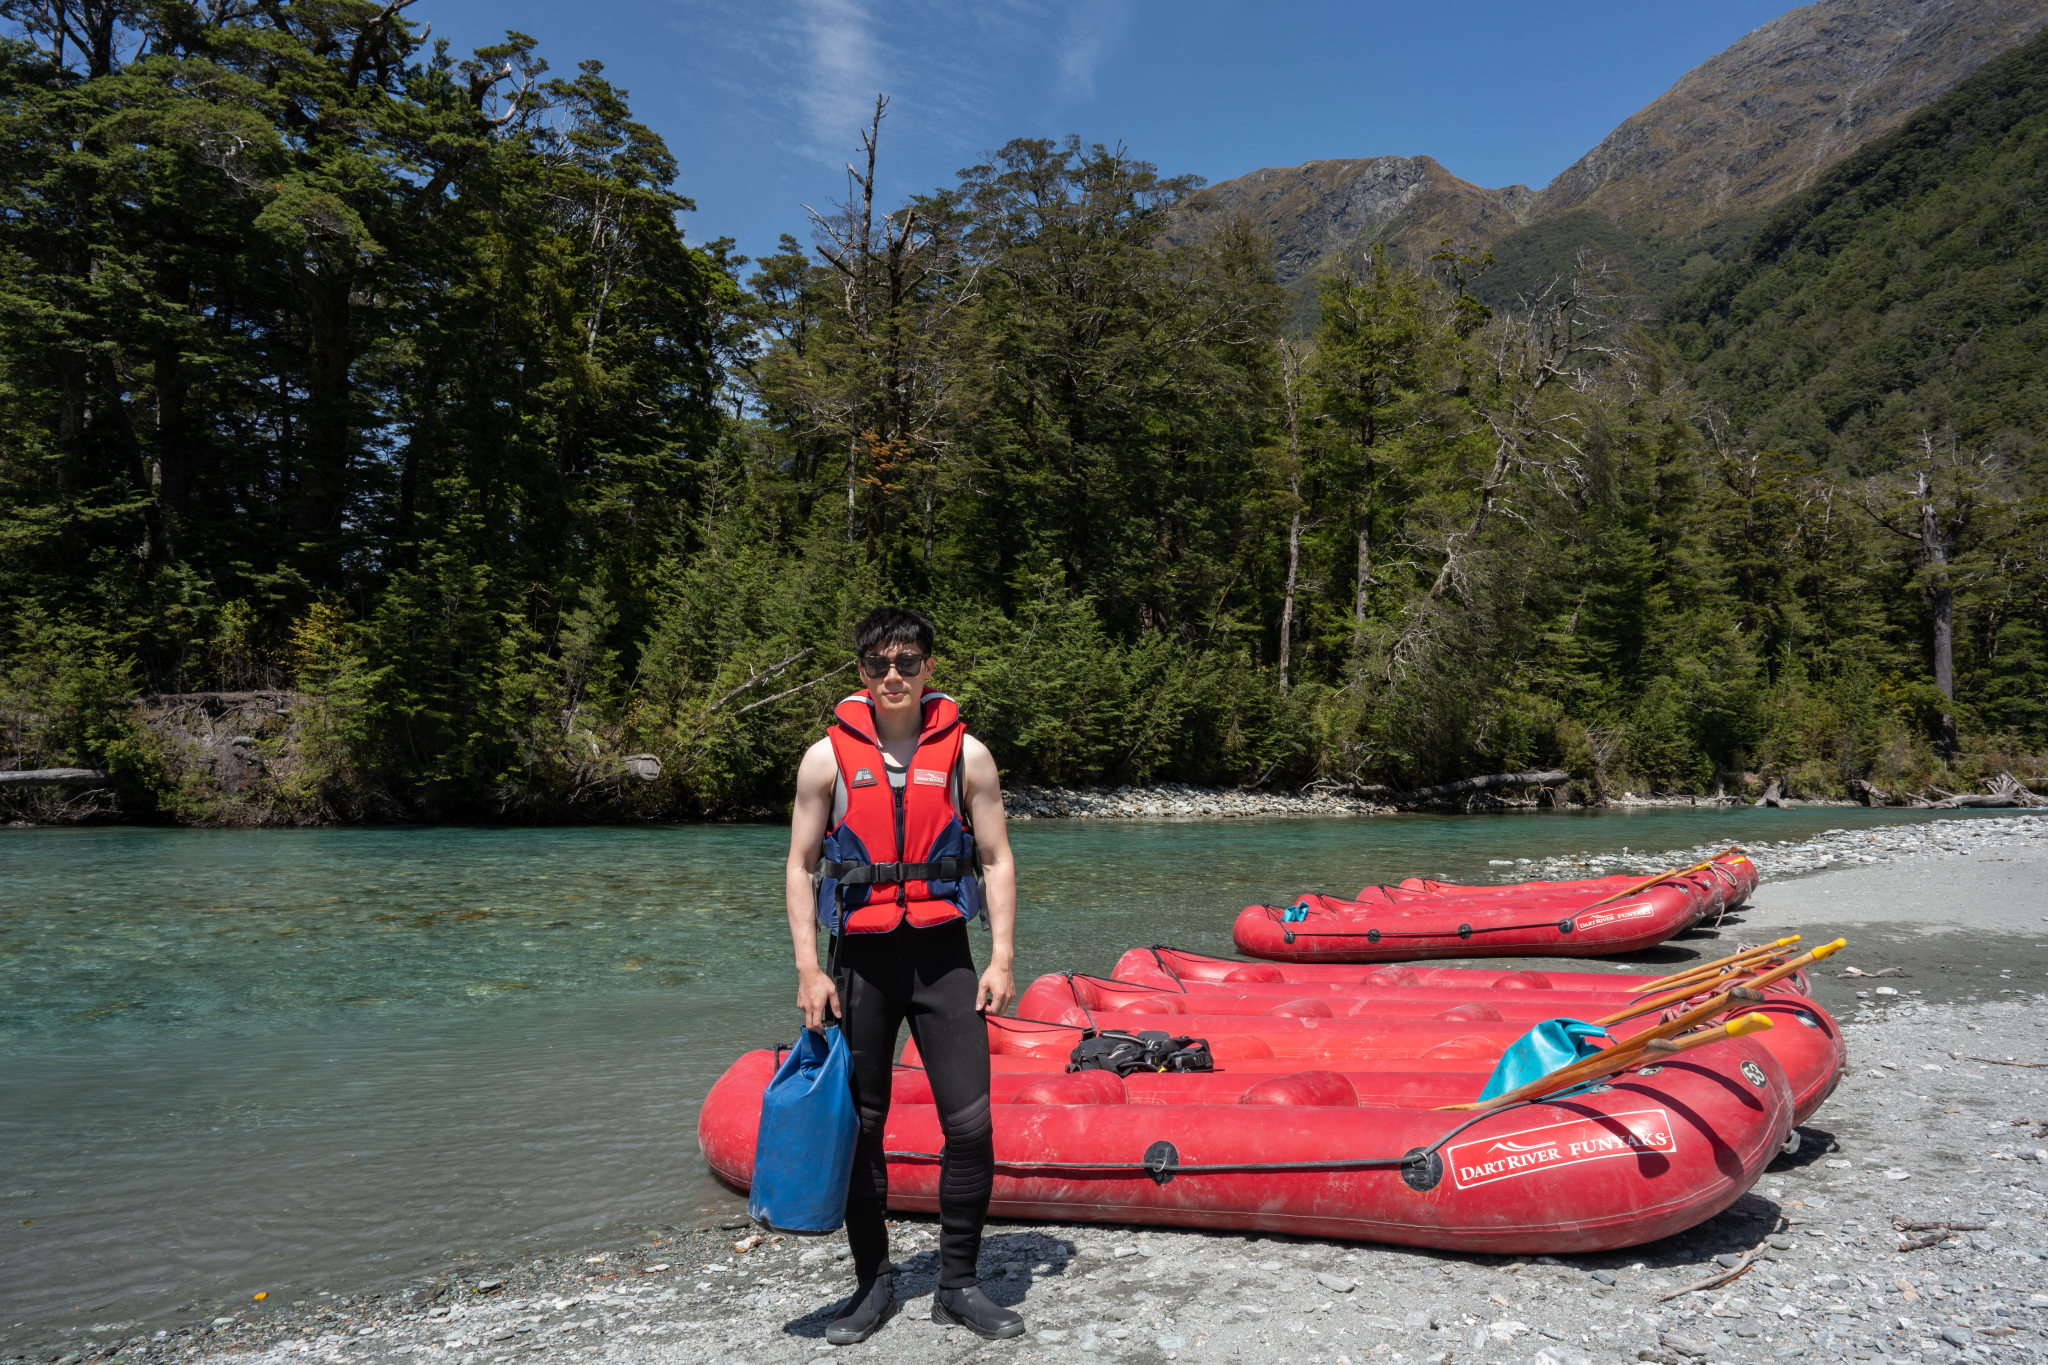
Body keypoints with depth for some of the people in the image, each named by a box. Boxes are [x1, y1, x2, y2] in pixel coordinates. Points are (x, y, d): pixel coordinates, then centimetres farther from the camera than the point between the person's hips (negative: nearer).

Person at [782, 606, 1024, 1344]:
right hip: (859, 958, 0)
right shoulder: (827, 758, 0)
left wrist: (1001, 958, -5)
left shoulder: (965, 753, 1)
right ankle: (873, 1283, 24)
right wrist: (808, 970, -4)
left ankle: (958, 1284, 15)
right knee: (858, 1127, 7)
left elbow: (996, 861, 4)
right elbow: (800, 868, 3)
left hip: (942, 955, 0)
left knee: (971, 1124, -3)